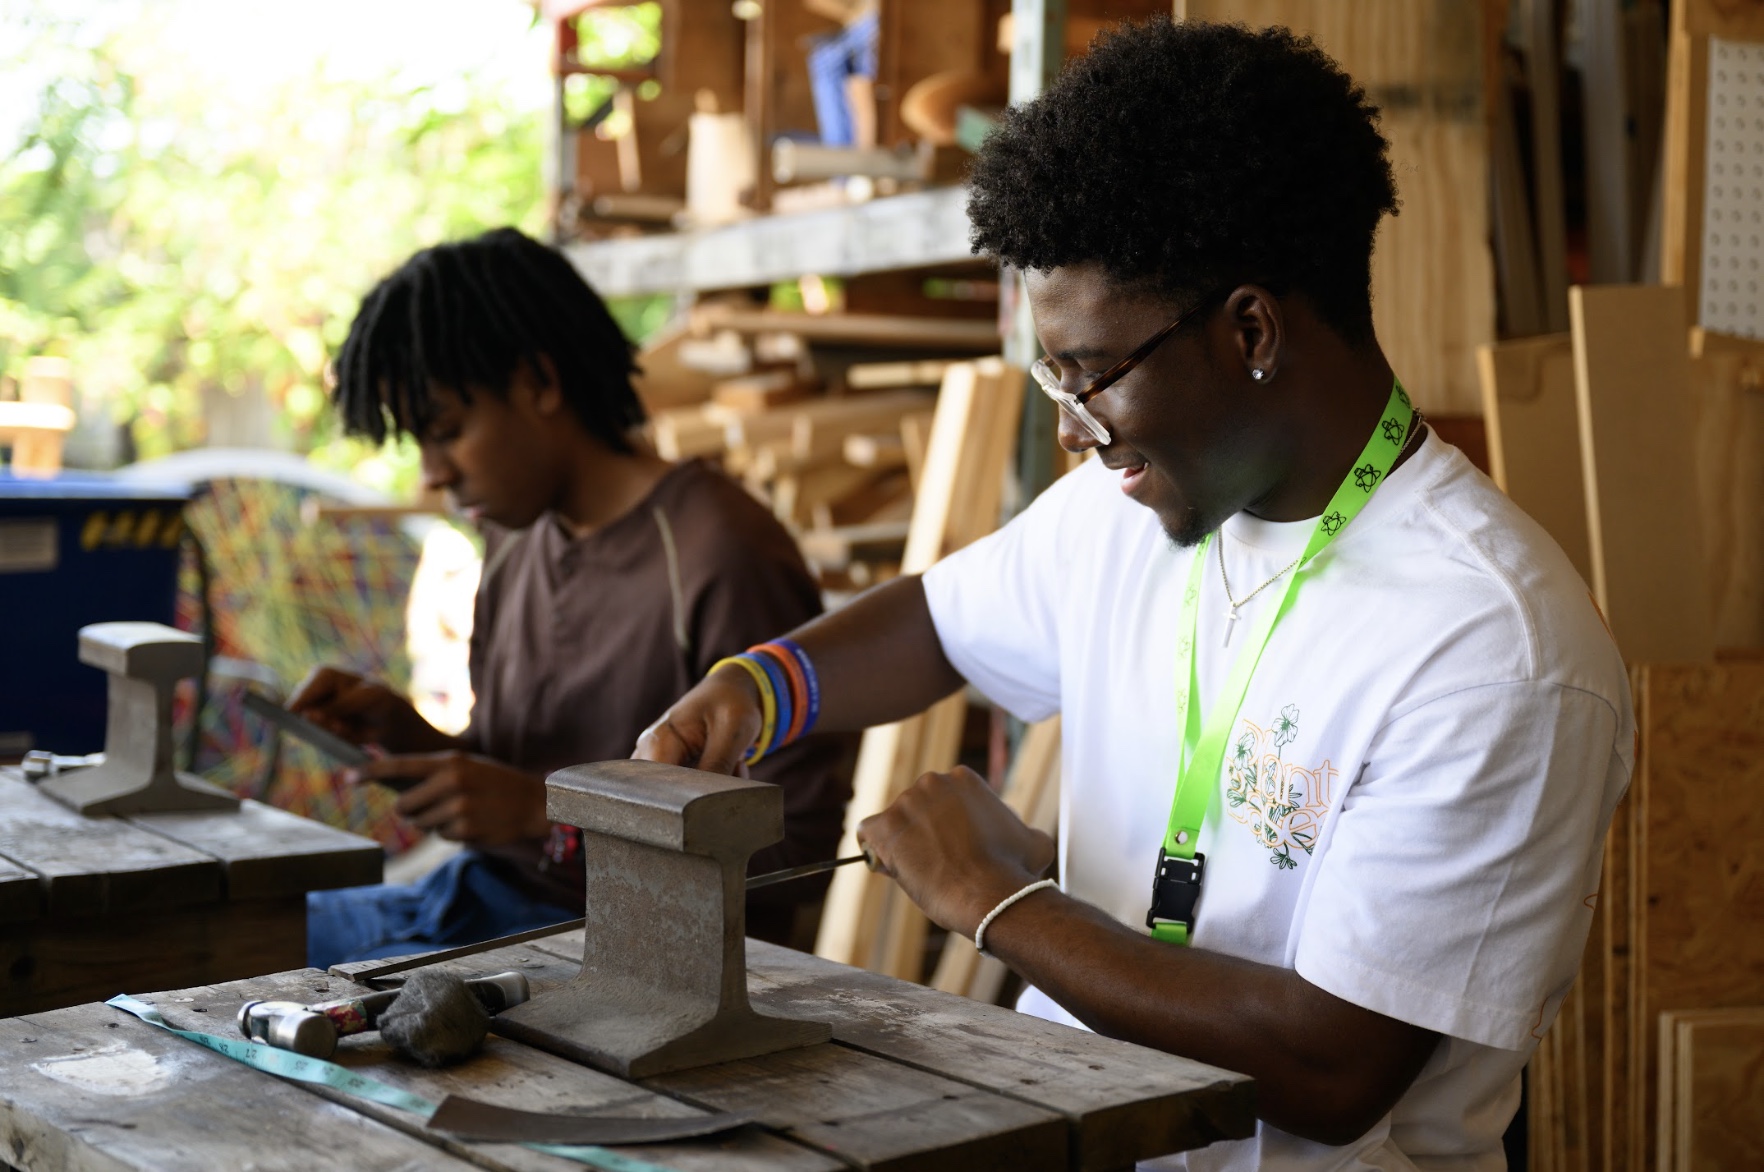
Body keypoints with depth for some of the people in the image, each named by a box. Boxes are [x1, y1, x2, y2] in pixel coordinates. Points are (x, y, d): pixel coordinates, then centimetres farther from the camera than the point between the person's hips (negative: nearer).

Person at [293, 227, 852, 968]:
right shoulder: (518, 534, 9)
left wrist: (548, 811, -21)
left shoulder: (722, 562, -19)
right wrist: (405, 734, -2)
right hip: (487, 897, 9)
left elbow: (796, 847, -20)